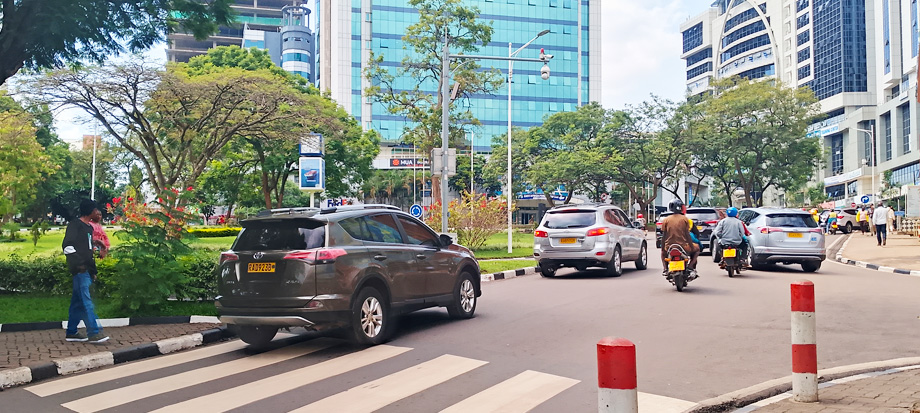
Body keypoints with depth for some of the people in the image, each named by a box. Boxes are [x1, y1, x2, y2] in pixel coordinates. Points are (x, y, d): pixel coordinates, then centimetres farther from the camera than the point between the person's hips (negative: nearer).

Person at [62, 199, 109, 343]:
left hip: (87, 270, 9)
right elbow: (67, 245, -13)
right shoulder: (75, 225, -5)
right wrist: (78, 263, -21)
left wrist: (93, 270, 20)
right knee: (86, 301, -12)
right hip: (80, 269, -9)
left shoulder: (89, 227, 21)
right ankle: (94, 333, -15)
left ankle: (71, 333, 17)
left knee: (78, 302, 11)